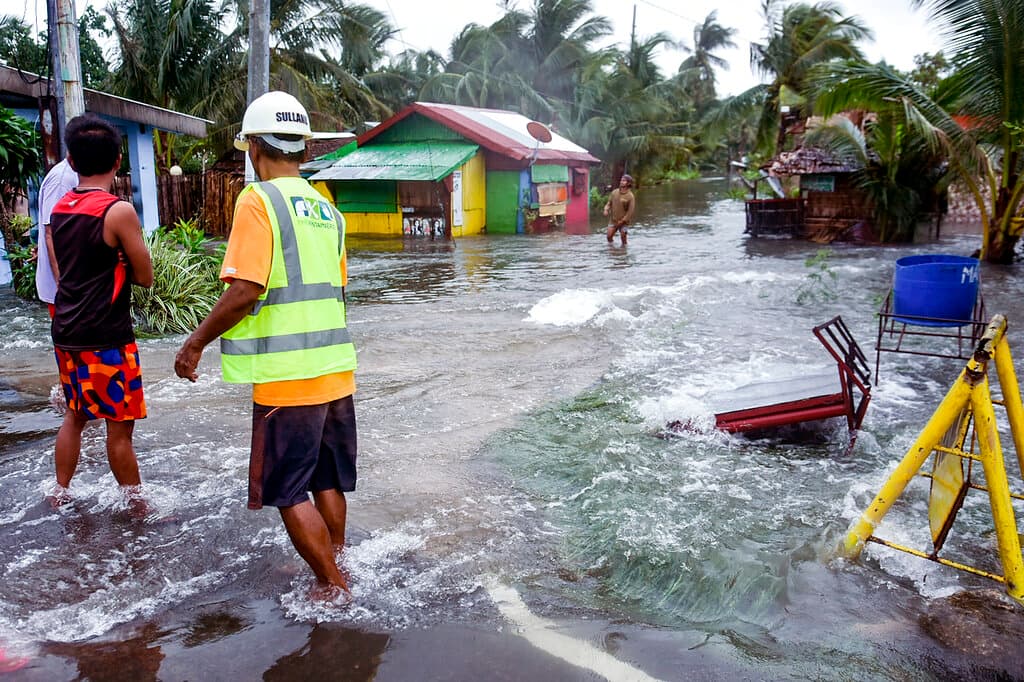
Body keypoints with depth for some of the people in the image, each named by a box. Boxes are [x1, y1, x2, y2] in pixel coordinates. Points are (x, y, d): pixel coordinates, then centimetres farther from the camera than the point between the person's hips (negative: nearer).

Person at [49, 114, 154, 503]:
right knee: (119, 427, 3)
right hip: (106, 339, -7)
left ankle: (60, 494, 30)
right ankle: (137, 505, 14)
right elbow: (145, 278, -8)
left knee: (74, 415, 21)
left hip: (67, 335, 7)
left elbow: (62, 272, 15)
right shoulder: (119, 211, -15)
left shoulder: (58, 210, 7)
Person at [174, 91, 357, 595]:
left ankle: (335, 591, 12)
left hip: (287, 377, -8)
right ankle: (335, 570, 33)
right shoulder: (327, 210, 12)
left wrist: (195, 343, -6)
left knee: (288, 493, 5)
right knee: (328, 482, 19)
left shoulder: (258, 200, -10)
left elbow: (244, 291, -19)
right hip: (336, 369, 8)